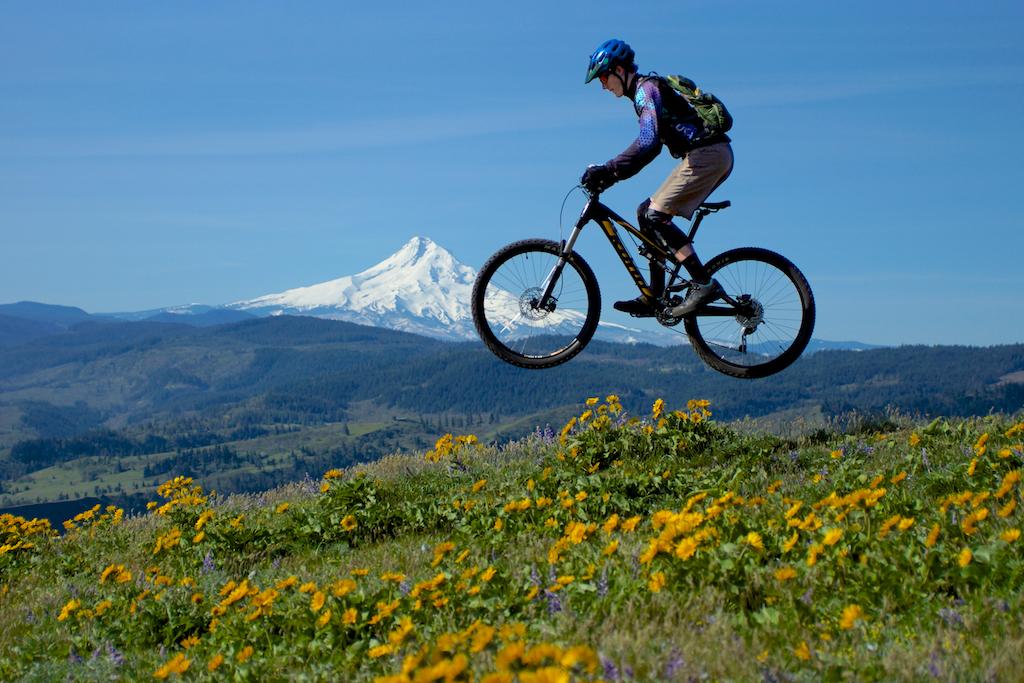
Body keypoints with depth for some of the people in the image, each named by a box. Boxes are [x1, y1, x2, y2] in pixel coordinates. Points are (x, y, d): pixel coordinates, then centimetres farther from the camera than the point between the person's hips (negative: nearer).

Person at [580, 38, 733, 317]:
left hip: (706, 154, -10)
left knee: (655, 214, -15)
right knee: (647, 212, 10)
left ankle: (705, 284, -19)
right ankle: (654, 297, 8)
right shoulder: (647, 90, 24)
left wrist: (609, 170, -25)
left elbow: (648, 140, -24)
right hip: (715, 157, 10)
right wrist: (610, 173, 21)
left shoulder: (647, 87, -8)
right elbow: (650, 144, 28)